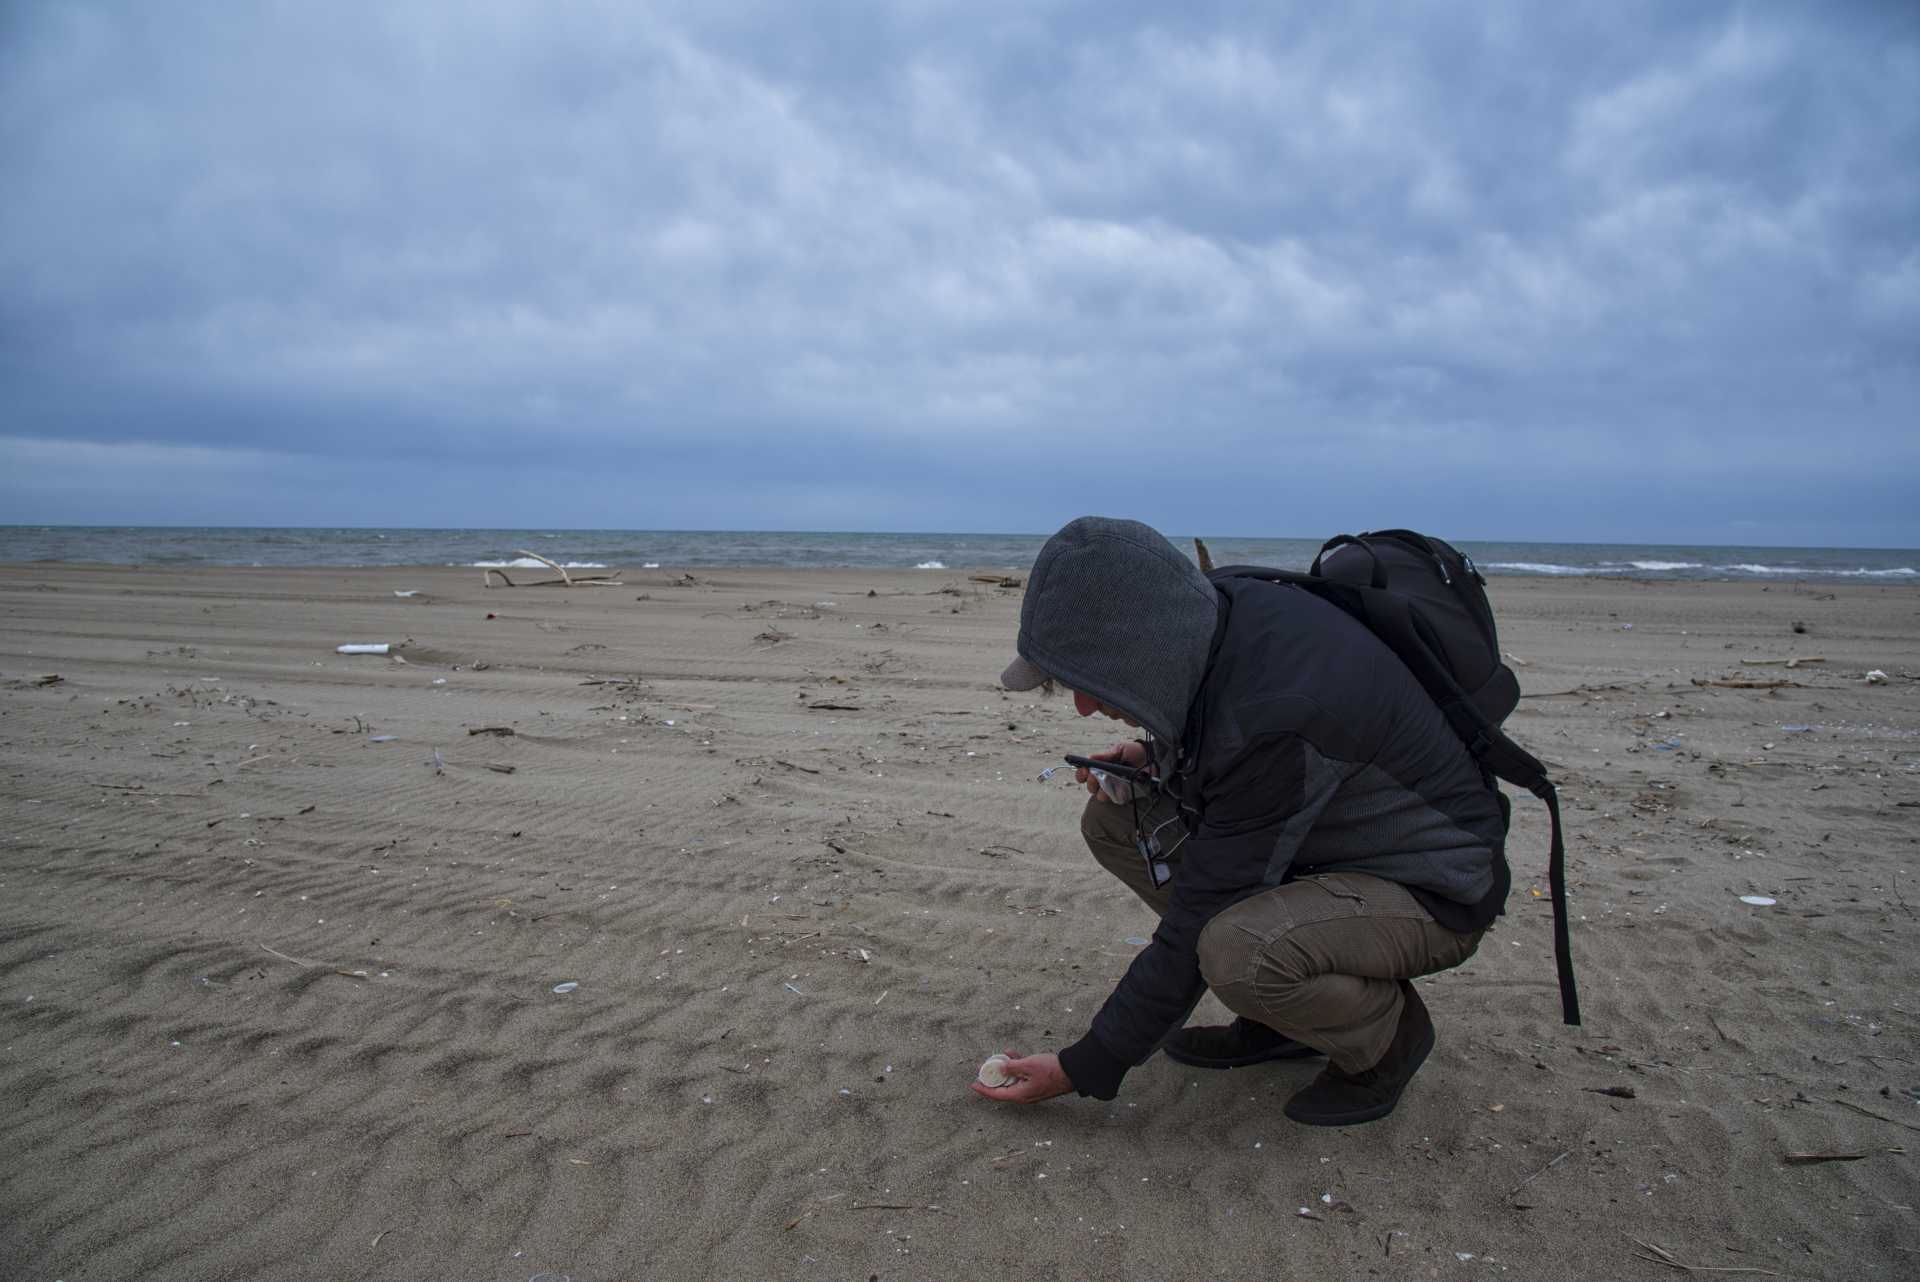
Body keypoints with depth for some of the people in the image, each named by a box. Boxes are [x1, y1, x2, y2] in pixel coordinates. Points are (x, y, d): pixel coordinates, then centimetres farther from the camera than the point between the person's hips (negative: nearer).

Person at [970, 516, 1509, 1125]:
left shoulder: (1272, 716, -35)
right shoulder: (1227, 615, -10)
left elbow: (1195, 931, -27)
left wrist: (1085, 1069, -17)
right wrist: (1156, 760, -6)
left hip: (1434, 888, -9)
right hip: (1322, 840, 9)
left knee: (1235, 951, -36)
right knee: (1114, 820, -2)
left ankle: (1388, 1031, -2)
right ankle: (1279, 1016, 8)